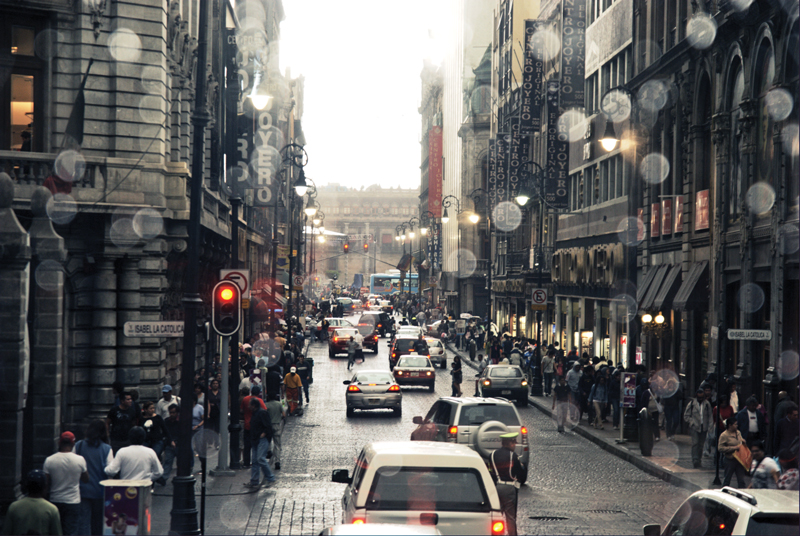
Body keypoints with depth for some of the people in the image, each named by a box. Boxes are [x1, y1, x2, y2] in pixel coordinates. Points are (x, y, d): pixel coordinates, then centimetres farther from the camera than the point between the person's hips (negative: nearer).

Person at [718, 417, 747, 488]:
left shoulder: (738, 432, 9)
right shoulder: (724, 435, -12)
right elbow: (720, 448, -17)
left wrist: (743, 441, 2)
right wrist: (734, 448, -18)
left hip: (739, 459, 6)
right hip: (730, 460, -6)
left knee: (741, 480, 7)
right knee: (727, 479, 5)